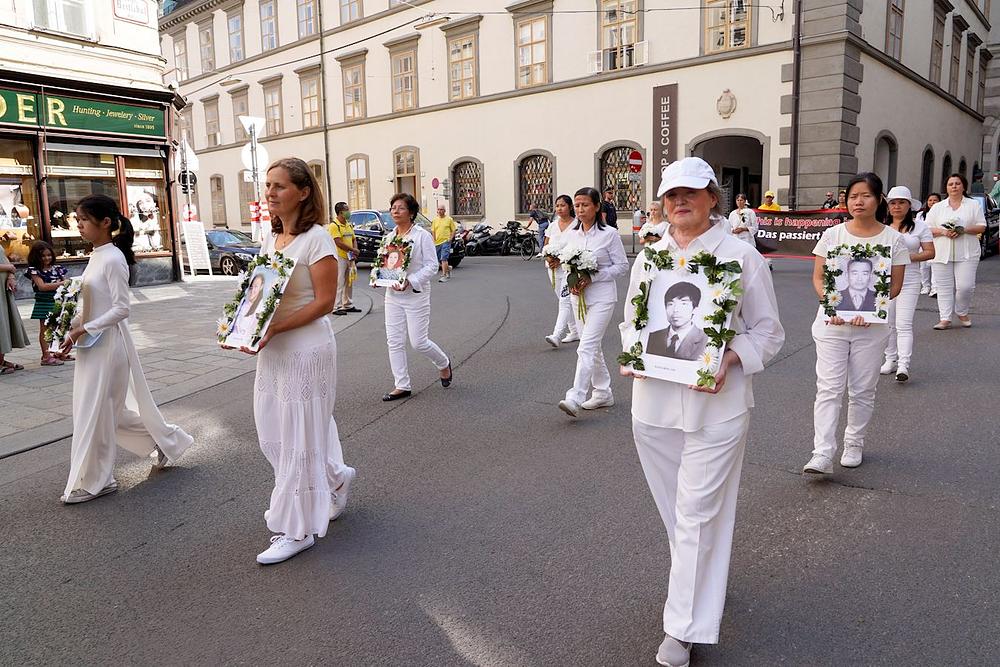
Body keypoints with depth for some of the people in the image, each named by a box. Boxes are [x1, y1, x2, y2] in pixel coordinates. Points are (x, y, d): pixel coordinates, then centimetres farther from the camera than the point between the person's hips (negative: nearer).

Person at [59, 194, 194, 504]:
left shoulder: (113, 259, -16)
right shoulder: (96, 256, 11)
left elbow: (121, 309, -19)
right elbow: (89, 306, 15)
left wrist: (85, 329, -19)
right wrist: (72, 333, 6)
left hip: (107, 344, -9)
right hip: (92, 344, 9)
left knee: (94, 412, 0)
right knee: (112, 409, 16)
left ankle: (92, 482, 14)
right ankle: (166, 442, 30)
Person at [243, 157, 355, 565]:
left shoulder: (316, 238, -13)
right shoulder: (269, 237, 11)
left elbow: (324, 302, -17)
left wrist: (273, 329, -22)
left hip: (305, 345, -8)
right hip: (272, 348, 8)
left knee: (297, 438, 2)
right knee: (273, 435, 16)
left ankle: (296, 530, 16)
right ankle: (336, 477, 39)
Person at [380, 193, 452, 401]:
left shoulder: (422, 235, -8)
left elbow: (431, 265, -12)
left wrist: (410, 281, -23)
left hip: (416, 296, -6)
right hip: (393, 296, 6)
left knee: (418, 342, -3)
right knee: (394, 342, 4)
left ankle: (444, 363, 28)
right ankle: (402, 386, 15)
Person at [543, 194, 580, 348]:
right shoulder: (552, 225, 12)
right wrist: (548, 258, -7)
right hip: (554, 268, 7)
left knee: (565, 301, -15)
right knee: (565, 301, 13)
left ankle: (557, 335, -23)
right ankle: (574, 332, 25)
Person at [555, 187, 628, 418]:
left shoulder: (609, 233, -8)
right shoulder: (571, 234, 7)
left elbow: (622, 266, -6)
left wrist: (592, 278, -16)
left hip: (601, 297, -6)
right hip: (578, 297, 6)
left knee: (586, 347, -15)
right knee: (592, 347, 14)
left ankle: (574, 399, -18)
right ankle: (603, 392, 27)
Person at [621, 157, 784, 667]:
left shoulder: (742, 256, -5)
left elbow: (768, 331, 0)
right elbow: (630, 320, 16)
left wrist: (730, 359, -18)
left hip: (714, 402, -4)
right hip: (653, 399, 5)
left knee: (698, 513, -1)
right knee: (673, 506, 17)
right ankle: (703, 582, 43)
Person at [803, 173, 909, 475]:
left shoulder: (893, 239, 1)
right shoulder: (833, 234, 2)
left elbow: (895, 285, 0)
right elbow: (818, 277, 1)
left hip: (872, 326, 1)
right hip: (832, 322, 0)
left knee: (863, 390, 10)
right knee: (829, 388, -6)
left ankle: (853, 444, 28)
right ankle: (822, 454, -7)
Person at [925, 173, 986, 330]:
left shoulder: (974, 205, 10)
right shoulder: (937, 207, 12)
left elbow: (982, 227, 5)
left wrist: (963, 230, -13)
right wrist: (942, 231, -12)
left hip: (966, 254, -1)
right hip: (942, 254, 1)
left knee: (965, 286, -8)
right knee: (944, 287, 1)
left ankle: (962, 313, 17)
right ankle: (945, 319, 5)